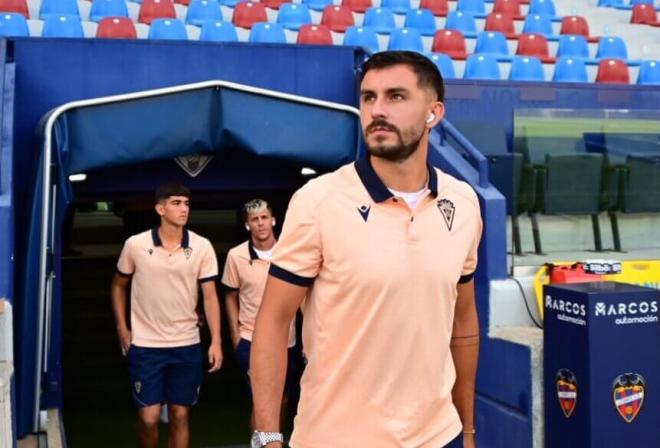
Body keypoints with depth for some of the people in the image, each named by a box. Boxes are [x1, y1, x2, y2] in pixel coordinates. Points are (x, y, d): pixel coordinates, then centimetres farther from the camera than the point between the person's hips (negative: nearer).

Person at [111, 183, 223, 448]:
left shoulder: (202, 247, -4)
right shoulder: (135, 245, -5)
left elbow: (210, 296, -3)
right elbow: (118, 286, 10)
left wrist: (216, 341, -11)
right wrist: (122, 329, 4)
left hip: (186, 345, 1)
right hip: (145, 345, -1)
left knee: (180, 417, 8)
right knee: (148, 418, -2)